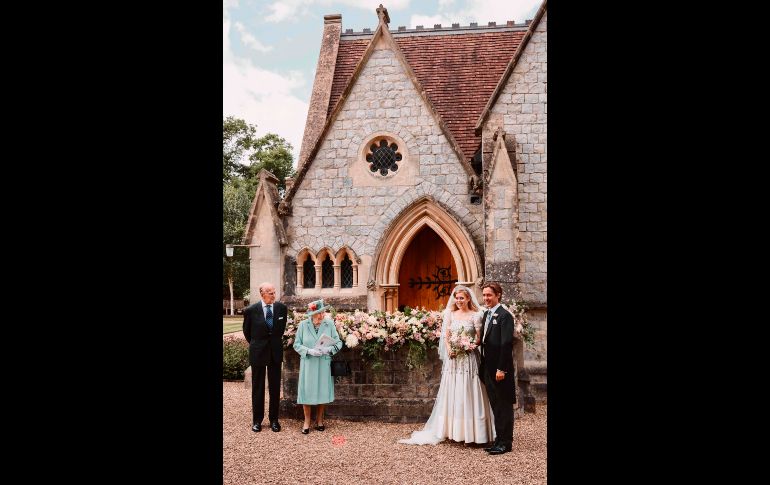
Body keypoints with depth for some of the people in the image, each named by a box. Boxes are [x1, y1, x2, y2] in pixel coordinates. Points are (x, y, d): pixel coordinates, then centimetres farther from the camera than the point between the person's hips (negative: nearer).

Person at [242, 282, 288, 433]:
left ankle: (274, 419, 19)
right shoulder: (251, 310, -11)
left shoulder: (281, 308, -4)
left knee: (275, 387, 8)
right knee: (257, 387, 8)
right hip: (258, 352, -2)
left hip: (276, 351, 2)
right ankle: (257, 419, 19)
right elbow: (247, 330, 6)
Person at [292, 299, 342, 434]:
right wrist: (309, 351, -16)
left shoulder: (329, 324, -4)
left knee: (322, 391, 8)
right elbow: (297, 344, -2)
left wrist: (328, 349, -18)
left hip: (324, 364, 1)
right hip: (308, 364, -1)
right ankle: (307, 421, 16)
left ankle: (319, 419, 26)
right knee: (307, 391, 1)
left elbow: (338, 343, 0)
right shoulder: (303, 325, -5)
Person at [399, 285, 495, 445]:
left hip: (468, 358, -3)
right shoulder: (451, 314, 10)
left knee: (467, 393, -3)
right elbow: (446, 336, 8)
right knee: (451, 393, 5)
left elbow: (479, 339, -2)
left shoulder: (475, 315, 0)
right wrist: (449, 349, -10)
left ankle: (470, 432, 5)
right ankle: (453, 430, 13)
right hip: (453, 358, 4)